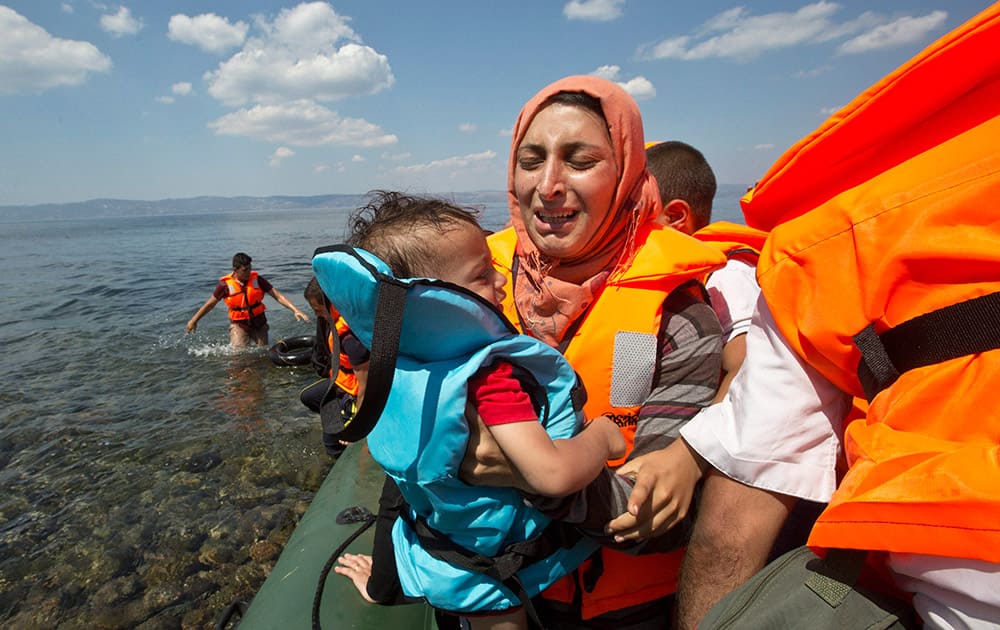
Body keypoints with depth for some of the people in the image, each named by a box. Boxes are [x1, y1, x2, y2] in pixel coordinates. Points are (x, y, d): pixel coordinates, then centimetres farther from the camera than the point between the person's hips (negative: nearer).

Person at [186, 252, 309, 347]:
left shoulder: (257, 279, -12)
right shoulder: (225, 284, -14)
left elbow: (277, 295, -14)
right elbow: (210, 303, 0)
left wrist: (295, 310, -25)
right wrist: (194, 320, 8)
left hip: (259, 322, 2)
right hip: (239, 324, -2)